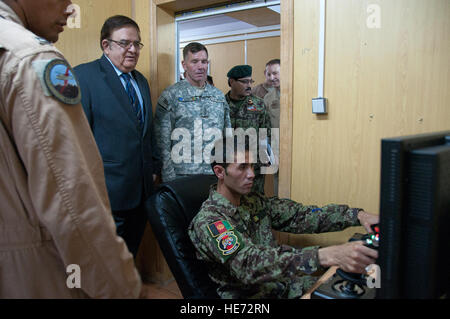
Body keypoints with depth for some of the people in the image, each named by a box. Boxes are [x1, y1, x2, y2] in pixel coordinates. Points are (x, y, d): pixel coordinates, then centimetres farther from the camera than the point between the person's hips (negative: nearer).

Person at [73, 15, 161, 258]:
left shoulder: (141, 81, 16)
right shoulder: (83, 76, -9)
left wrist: (154, 168, 15)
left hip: (141, 191, 7)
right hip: (106, 193, -7)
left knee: (130, 256, 16)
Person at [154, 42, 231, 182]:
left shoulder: (219, 95, 10)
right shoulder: (170, 96, -4)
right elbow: (163, 143, -6)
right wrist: (170, 179, -10)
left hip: (215, 175, 4)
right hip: (182, 176, -4)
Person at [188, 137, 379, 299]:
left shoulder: (254, 201, 6)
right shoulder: (208, 221, -18)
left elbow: (300, 216, 1)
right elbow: (248, 263, -34)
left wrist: (357, 215, -13)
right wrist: (325, 256, -45)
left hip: (285, 283, 7)